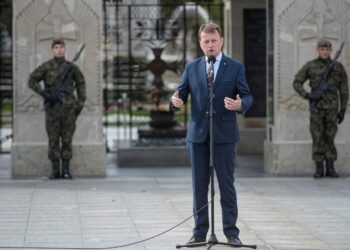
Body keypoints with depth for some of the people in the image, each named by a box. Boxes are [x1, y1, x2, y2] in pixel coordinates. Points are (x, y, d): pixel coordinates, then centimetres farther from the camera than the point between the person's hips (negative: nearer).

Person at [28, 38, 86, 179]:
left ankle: (66, 170, 6)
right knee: (53, 140, 0)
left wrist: (80, 104, 6)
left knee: (67, 140, 1)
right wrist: (45, 94, -15)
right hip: (52, 108, -1)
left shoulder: (72, 67, 5)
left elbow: (80, 84, 15)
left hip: (68, 108, 1)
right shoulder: (46, 67, 0)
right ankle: (55, 171, 6)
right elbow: (32, 82, -2)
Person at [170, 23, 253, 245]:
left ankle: (231, 232, 6)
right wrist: (176, 101, -18)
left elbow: (248, 96, -1)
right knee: (199, 186, 6)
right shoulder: (192, 68, 9)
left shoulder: (235, 67, 2)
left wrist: (240, 104, -24)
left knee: (227, 185, 0)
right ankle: (200, 232, 12)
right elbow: (181, 93, 6)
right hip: (198, 135, 2)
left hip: (224, 135, -2)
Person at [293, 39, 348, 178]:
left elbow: (343, 90, 6)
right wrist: (306, 95, -13)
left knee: (330, 137, 4)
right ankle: (319, 169, 5)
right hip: (316, 108, -1)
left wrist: (343, 110, 2)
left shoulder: (338, 67, 4)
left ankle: (330, 169, 9)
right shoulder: (310, 66, 1)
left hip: (332, 108, 1)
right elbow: (297, 83, 4)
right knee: (317, 138, 0)